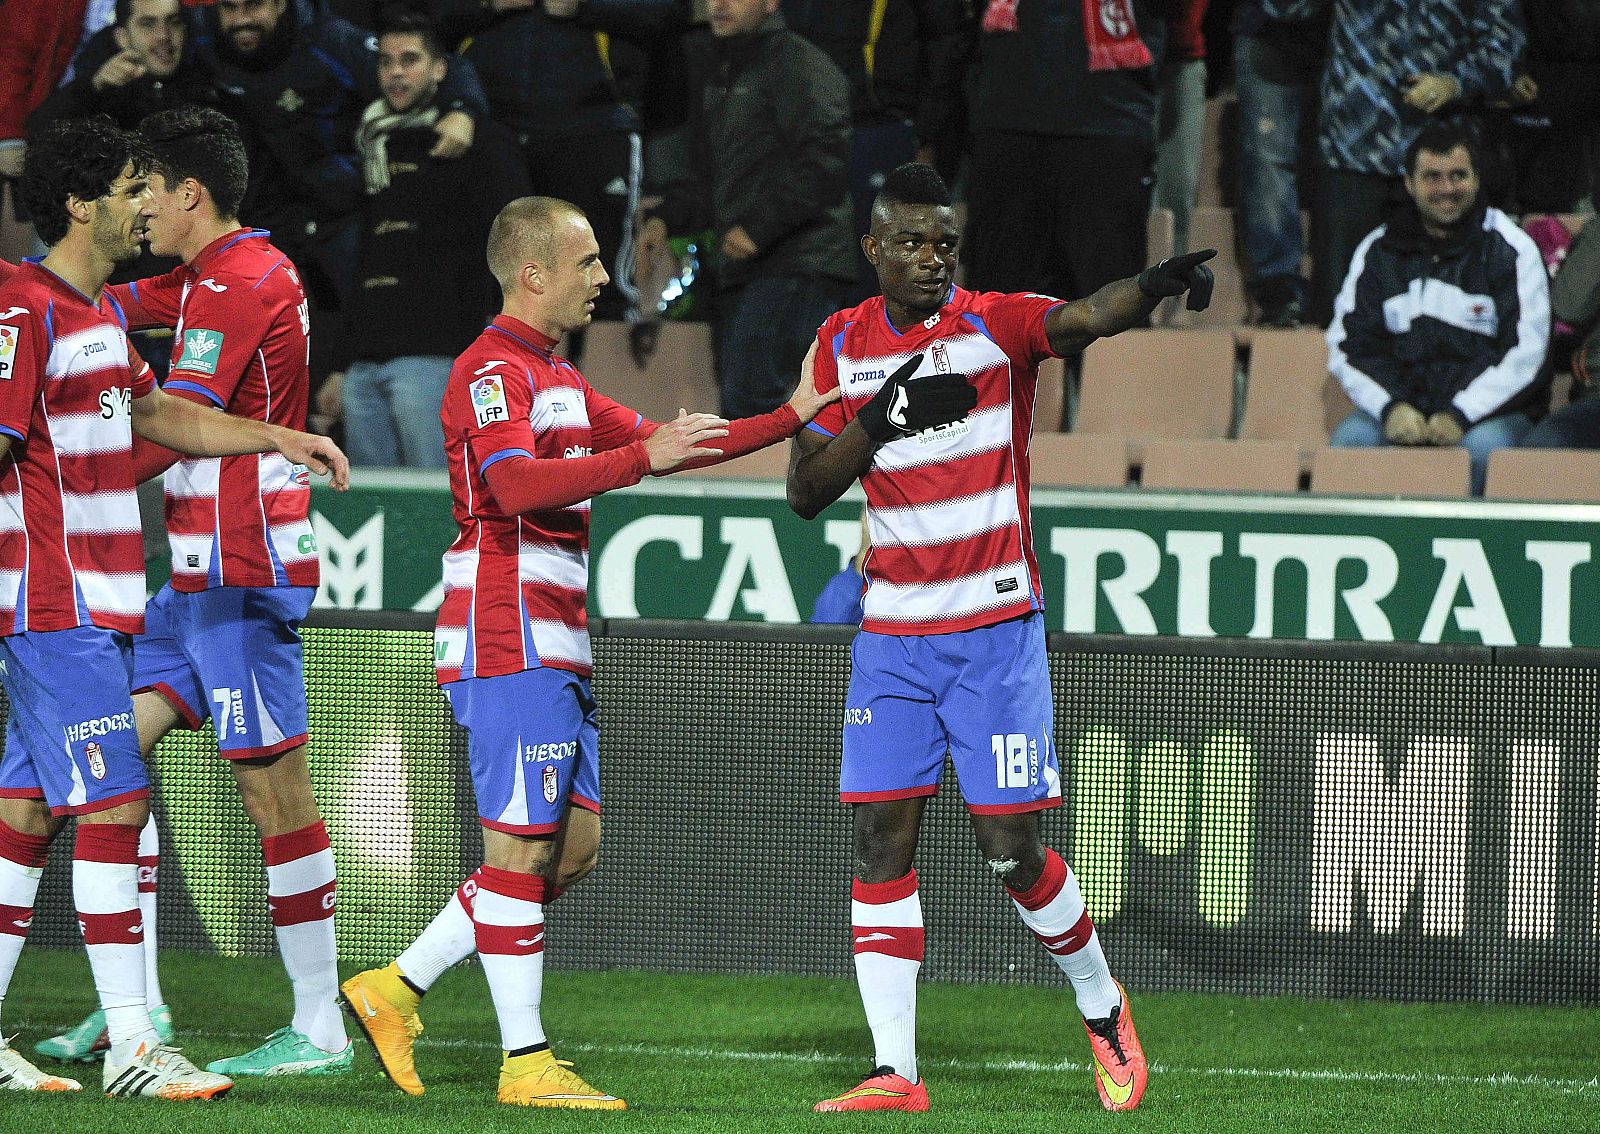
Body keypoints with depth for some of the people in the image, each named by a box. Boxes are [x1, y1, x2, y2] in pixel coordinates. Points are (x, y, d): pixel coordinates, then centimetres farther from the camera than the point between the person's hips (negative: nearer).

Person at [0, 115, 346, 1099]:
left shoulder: (103, 309, 16)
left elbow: (153, 412, 30)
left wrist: (282, 440, 24)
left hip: (98, 610, 10)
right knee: (116, 804, -11)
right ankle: (131, 1045, -10)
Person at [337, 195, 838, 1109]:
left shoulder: (556, 379, 22)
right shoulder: (493, 372, -11)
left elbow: (663, 447, 27)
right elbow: (517, 485, -27)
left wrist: (794, 419, 23)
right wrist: (641, 457, -29)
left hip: (556, 649, 10)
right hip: (510, 646, -10)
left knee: (574, 846, 10)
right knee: (522, 849, -8)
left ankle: (397, 989, 14)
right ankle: (526, 1064, -5)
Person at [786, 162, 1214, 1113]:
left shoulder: (996, 326, -7)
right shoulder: (844, 345, 5)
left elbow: (1084, 319, -28)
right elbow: (806, 492, 3)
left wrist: (1156, 285, -50)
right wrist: (879, 416, -13)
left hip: (997, 631, -3)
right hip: (894, 634, 4)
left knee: (1011, 848, -5)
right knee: (882, 840, -3)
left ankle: (1102, 1007, 20)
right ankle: (895, 1073, 1)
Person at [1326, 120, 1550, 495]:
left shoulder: (1510, 249, 2)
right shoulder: (1380, 250, 11)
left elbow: (1525, 352, -5)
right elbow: (1346, 345, 8)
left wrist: (1461, 414, -16)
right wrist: (1390, 407, -11)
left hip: (1490, 410, -3)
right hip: (1400, 403, 3)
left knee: (1482, 448, -36)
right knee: (1348, 440, -28)